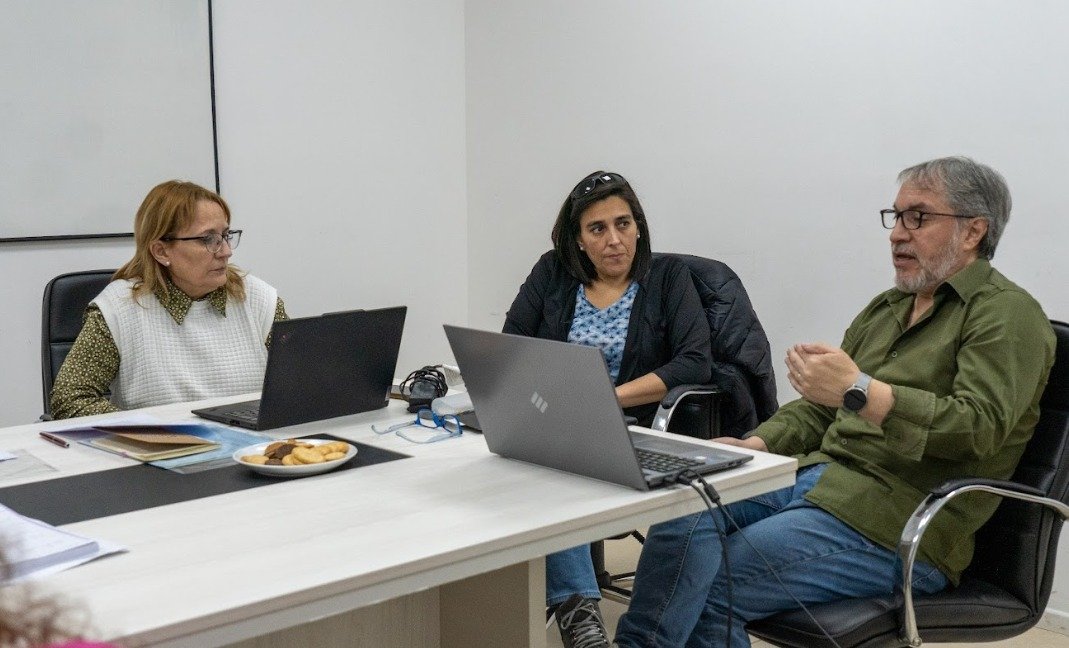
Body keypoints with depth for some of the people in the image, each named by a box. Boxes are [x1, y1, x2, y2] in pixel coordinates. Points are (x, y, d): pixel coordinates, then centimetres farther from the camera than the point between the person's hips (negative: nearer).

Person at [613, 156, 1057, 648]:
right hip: (816, 475, 7)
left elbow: (979, 426, -20)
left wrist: (860, 391, -31)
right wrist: (755, 444, 4)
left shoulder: (1008, 314, -4)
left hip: (898, 526, -7)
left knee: (710, 584, -21)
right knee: (688, 506, -17)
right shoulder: (885, 308, 21)